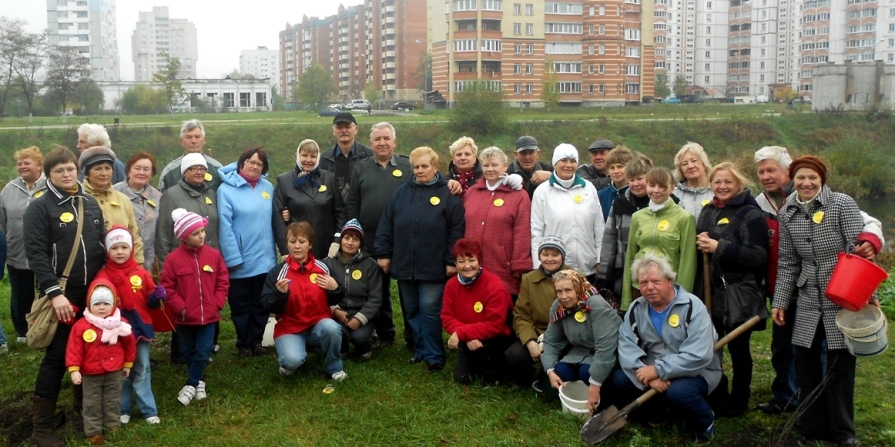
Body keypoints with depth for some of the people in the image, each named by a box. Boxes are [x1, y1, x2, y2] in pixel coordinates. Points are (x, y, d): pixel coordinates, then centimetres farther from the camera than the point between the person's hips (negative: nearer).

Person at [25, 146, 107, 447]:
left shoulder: (91, 204, 11)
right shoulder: (40, 207, -6)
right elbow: (36, 254, -13)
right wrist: (54, 292, -21)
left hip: (93, 292, 5)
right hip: (63, 294, -5)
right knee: (57, 356, -3)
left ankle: (82, 409, 32)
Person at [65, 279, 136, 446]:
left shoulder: (120, 324, -7)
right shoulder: (81, 325, -14)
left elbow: (129, 345, 5)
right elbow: (74, 349, -13)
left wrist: (128, 364, 11)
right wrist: (74, 369, -18)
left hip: (114, 372, 2)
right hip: (90, 374, -1)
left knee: (113, 402, 16)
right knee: (92, 404, 10)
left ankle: (113, 426, 30)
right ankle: (93, 431, 21)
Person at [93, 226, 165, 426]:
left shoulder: (140, 273, 2)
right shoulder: (103, 276, -4)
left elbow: (150, 301, 6)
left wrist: (158, 296, -14)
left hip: (140, 328, 1)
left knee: (142, 371, 10)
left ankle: (148, 410, 18)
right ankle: (123, 409, 24)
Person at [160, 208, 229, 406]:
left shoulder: (214, 255, -2)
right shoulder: (174, 259, -8)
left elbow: (223, 281, 4)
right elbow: (167, 287, -6)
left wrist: (217, 303, -6)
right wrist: (180, 307, -11)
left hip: (208, 316, 1)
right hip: (185, 317, -1)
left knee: (203, 353, -3)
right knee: (190, 353, 14)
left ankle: (191, 386, 9)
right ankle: (199, 382, 32)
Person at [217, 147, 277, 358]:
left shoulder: (268, 187, 6)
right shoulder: (227, 189, -9)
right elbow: (225, 226, -13)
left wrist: (274, 251, 7)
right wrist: (233, 258, -16)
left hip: (265, 259, 4)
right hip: (241, 261, -4)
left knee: (261, 304, 14)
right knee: (241, 306, 10)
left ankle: (256, 341, 28)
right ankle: (244, 344, 24)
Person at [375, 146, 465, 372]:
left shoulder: (448, 194, -3)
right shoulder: (401, 192, 9)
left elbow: (456, 231, -6)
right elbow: (386, 225, 9)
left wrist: (452, 261, -10)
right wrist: (383, 253, 3)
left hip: (433, 268, -4)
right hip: (404, 265, 5)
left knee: (430, 311, -3)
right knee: (412, 311, 12)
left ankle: (433, 355, 8)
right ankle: (420, 350, 24)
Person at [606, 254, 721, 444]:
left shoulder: (692, 307, -20)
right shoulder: (636, 309, -4)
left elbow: (699, 356, -29)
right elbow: (626, 346, -14)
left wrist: (658, 370, -29)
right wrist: (648, 374, -30)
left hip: (697, 371, -5)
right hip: (653, 371, 5)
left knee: (678, 392, -36)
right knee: (618, 380, -16)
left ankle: (705, 424, -1)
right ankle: (658, 412, 13)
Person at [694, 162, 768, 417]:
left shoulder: (750, 214, -10)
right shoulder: (707, 211, 11)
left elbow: (758, 256, -20)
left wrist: (719, 247, -24)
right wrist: (701, 244, 0)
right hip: (708, 292, 6)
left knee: (738, 349, 7)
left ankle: (739, 402, 21)